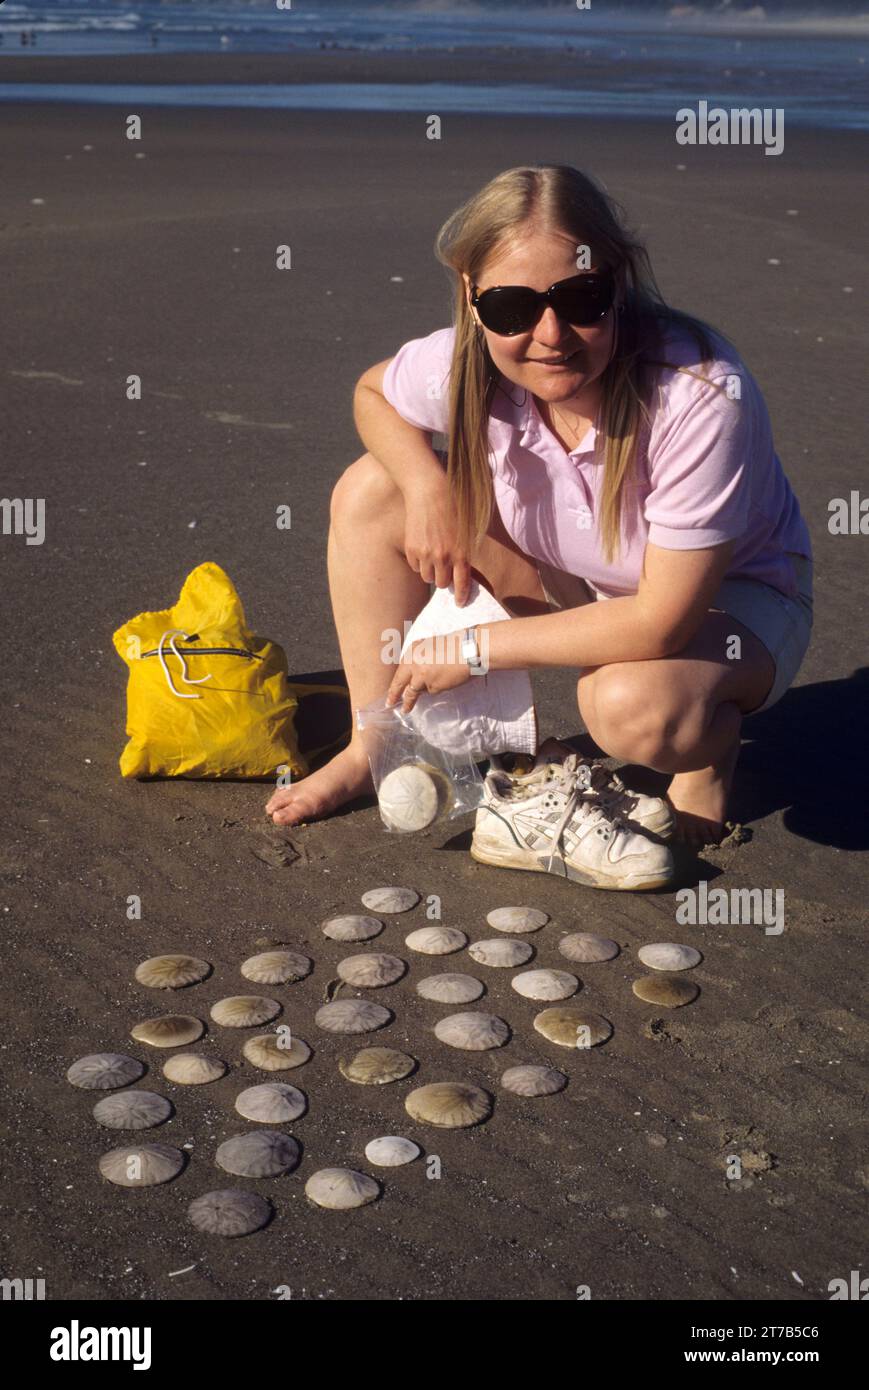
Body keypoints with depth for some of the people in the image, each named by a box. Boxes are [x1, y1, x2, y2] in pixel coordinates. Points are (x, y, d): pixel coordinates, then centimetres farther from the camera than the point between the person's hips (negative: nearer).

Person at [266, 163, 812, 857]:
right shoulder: (462, 365, -23)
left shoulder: (702, 396, -37)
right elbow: (373, 393, 3)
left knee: (632, 702, -40)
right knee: (369, 490, -9)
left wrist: (474, 648, -27)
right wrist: (426, 487, -18)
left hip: (732, 597, -5)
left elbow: (661, 623, -34)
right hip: (575, 577, 5)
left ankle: (712, 748, -1)